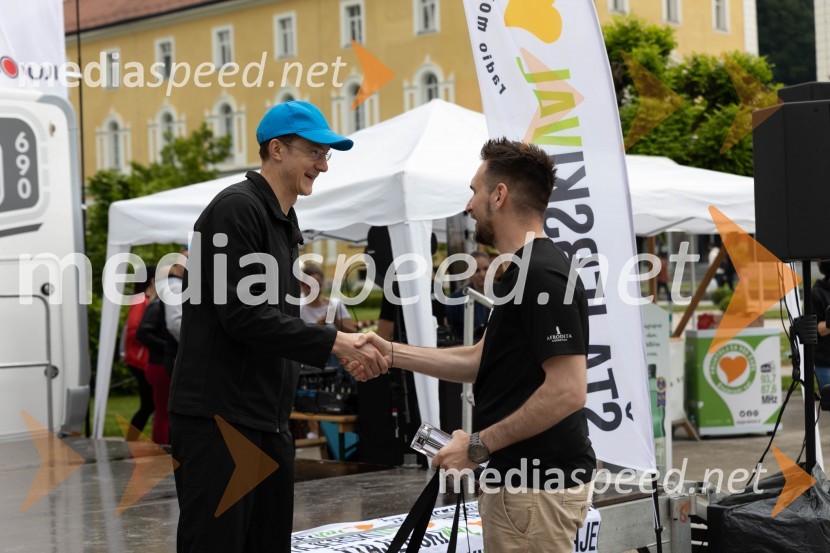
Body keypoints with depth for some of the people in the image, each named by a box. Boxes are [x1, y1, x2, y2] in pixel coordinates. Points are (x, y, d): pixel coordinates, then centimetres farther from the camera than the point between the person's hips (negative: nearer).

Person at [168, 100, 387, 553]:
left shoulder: (284, 223, 19)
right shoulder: (237, 209, -11)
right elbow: (243, 315, -20)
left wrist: (349, 352, 9)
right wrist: (333, 342, -18)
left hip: (269, 422, 9)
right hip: (218, 419, -9)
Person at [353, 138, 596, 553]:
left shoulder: (543, 276, -20)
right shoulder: (523, 270, 12)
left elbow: (568, 391, -25)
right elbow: (482, 360, 21)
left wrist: (479, 444, -19)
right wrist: (393, 354, 15)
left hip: (540, 486, -10)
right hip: (521, 477, 10)